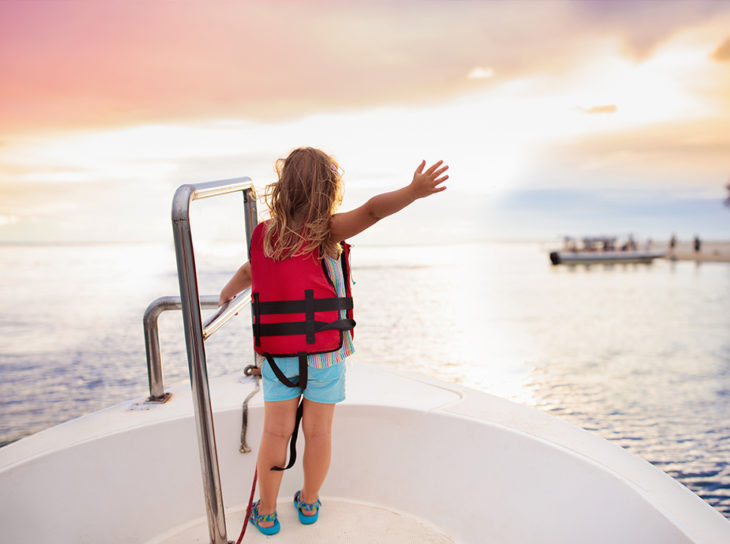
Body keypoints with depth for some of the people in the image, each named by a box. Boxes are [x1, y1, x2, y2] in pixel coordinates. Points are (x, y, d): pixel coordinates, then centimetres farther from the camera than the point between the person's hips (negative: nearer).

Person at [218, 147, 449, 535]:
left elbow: (247, 273, 17)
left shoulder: (263, 234, 0)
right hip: (325, 353, -2)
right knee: (318, 432, 15)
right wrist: (413, 191, -38)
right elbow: (370, 212, -30)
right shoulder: (326, 232, -12)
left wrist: (226, 294, 37)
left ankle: (265, 512, 32)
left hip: (278, 357, 3)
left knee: (276, 432, 15)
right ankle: (309, 503, 36)